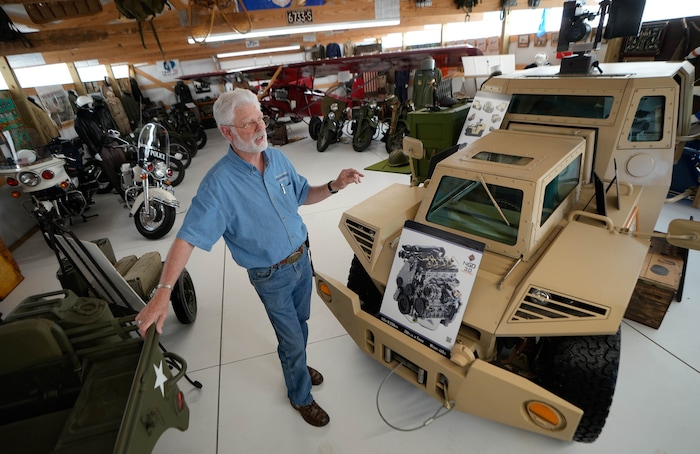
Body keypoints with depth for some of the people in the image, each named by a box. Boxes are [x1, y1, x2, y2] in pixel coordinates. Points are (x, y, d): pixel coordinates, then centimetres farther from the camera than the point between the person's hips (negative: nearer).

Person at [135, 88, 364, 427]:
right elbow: (187, 237, -24)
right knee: (292, 337, 12)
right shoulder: (219, 183, -24)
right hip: (271, 276, -5)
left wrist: (334, 186, -11)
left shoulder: (277, 158, -5)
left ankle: (295, 364, 57)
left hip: (302, 258, 6)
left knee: (300, 323, 26)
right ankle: (300, 396, 41)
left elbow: (302, 195, 6)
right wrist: (163, 292, -31)